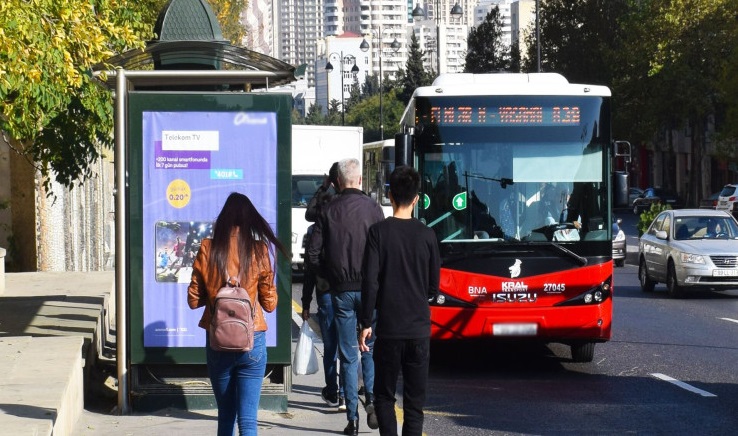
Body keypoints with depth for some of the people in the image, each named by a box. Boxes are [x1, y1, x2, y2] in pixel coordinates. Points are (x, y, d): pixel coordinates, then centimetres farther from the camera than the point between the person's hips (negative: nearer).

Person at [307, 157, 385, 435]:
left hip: (340, 290, 1)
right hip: (370, 288, -1)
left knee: (348, 355, 6)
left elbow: (313, 256, 0)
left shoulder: (328, 211, 1)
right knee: (371, 347, 15)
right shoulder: (372, 208, -3)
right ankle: (371, 397, -4)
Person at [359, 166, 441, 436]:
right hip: (419, 329, 2)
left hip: (388, 329, -2)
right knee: (415, 399, 7)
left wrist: (366, 323, -3)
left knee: (384, 395, 9)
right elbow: (434, 286, 7)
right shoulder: (426, 235, 1)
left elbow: (370, 281, -10)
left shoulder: (378, 232, -6)